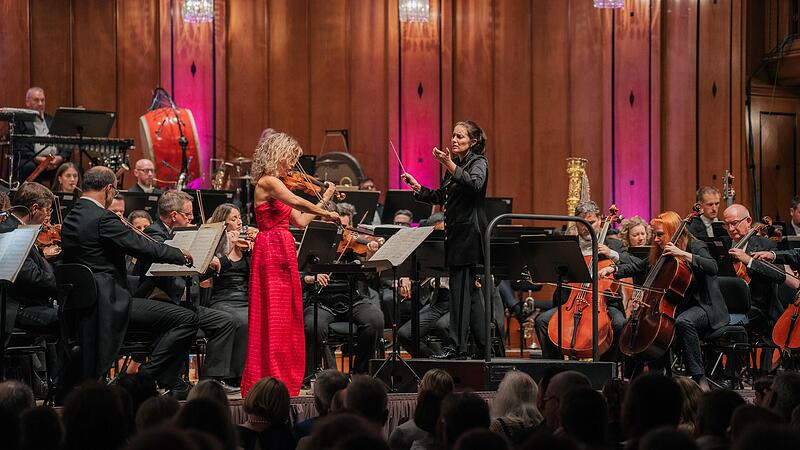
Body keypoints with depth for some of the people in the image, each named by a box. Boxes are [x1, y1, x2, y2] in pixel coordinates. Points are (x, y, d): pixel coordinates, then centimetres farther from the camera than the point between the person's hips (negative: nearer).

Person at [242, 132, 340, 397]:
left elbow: (300, 220, 15)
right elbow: (296, 203, -27)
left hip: (282, 253, 10)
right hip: (272, 251, -10)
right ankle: (270, 381, -6)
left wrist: (324, 200, 15)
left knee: (285, 320, 10)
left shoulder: (276, 184, 18)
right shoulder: (267, 182, -11)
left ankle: (283, 380, 14)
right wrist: (327, 213, -22)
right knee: (273, 318, -8)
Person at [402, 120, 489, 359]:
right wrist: (417, 187, 9)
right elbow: (440, 197, 22)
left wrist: (450, 165, -34)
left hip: (469, 232, -9)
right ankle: (483, 342, 17)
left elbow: (475, 184, -27)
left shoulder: (478, 162, -6)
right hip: (456, 232, 9)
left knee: (460, 287, -10)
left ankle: (458, 346, -9)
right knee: (469, 289, 11)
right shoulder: (455, 165, 18)